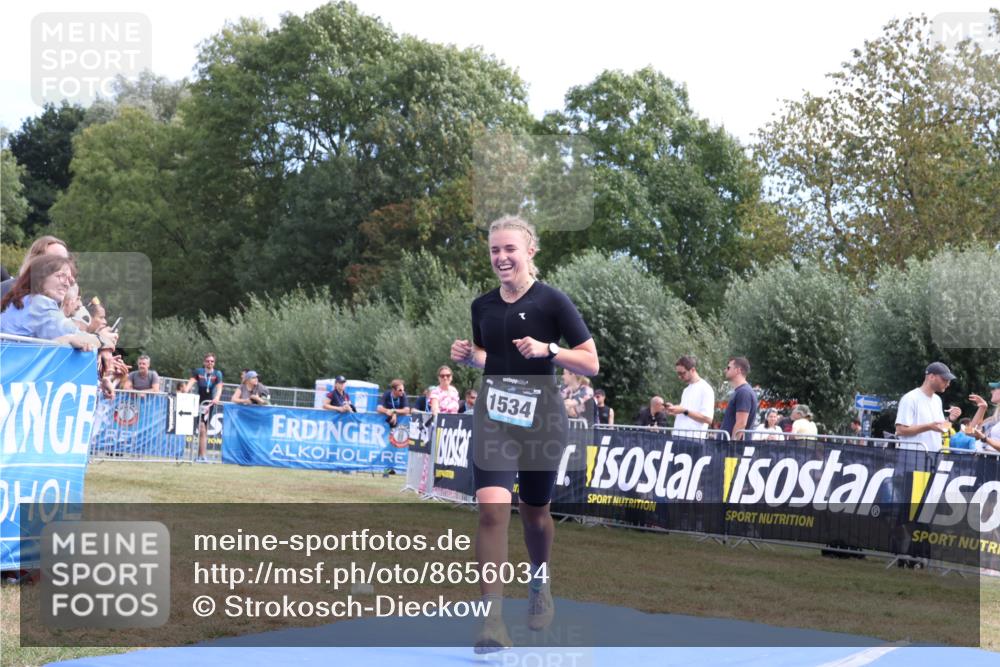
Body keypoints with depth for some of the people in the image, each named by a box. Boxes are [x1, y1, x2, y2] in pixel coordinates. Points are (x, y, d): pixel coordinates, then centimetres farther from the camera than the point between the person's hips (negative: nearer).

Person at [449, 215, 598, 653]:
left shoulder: (552, 301, -7)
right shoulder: (482, 306, 7)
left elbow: (591, 363, -6)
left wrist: (547, 349, -21)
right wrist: (467, 356, 1)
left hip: (541, 418, -2)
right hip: (493, 416, 2)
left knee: (534, 512, 13)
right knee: (491, 507, -17)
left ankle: (540, 584, 45)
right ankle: (493, 620, -18)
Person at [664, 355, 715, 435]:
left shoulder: (705, 389, -7)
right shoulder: (686, 390, 21)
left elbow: (708, 418, -16)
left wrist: (685, 411, -17)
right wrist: (674, 411, 6)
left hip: (694, 437, -8)